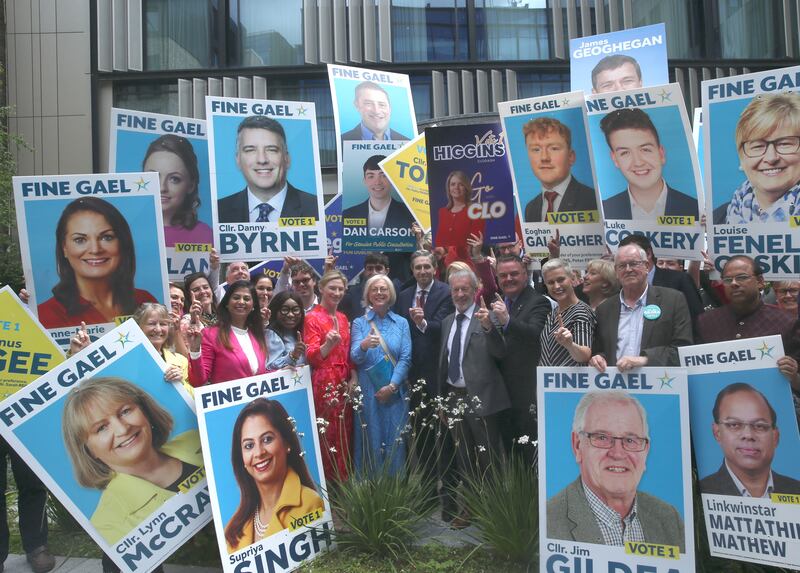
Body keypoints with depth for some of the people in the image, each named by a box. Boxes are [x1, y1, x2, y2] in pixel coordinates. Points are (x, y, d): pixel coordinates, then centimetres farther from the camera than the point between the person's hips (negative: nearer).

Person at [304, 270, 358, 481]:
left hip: (344, 384, 6)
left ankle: (344, 482, 20)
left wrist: (353, 377, 5)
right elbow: (311, 356, -13)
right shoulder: (312, 318, -6)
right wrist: (328, 344, -31)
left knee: (344, 435, 9)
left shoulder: (343, 318, 14)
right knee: (327, 436, -4)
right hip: (324, 384, -6)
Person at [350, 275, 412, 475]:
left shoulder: (401, 323, 8)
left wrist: (391, 386, -10)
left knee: (395, 441, 4)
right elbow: (355, 358, -7)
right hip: (368, 393, -1)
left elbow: (406, 358, 1)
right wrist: (364, 345, -29)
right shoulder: (359, 323, 5)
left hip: (395, 392, 1)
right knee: (371, 441, 2)